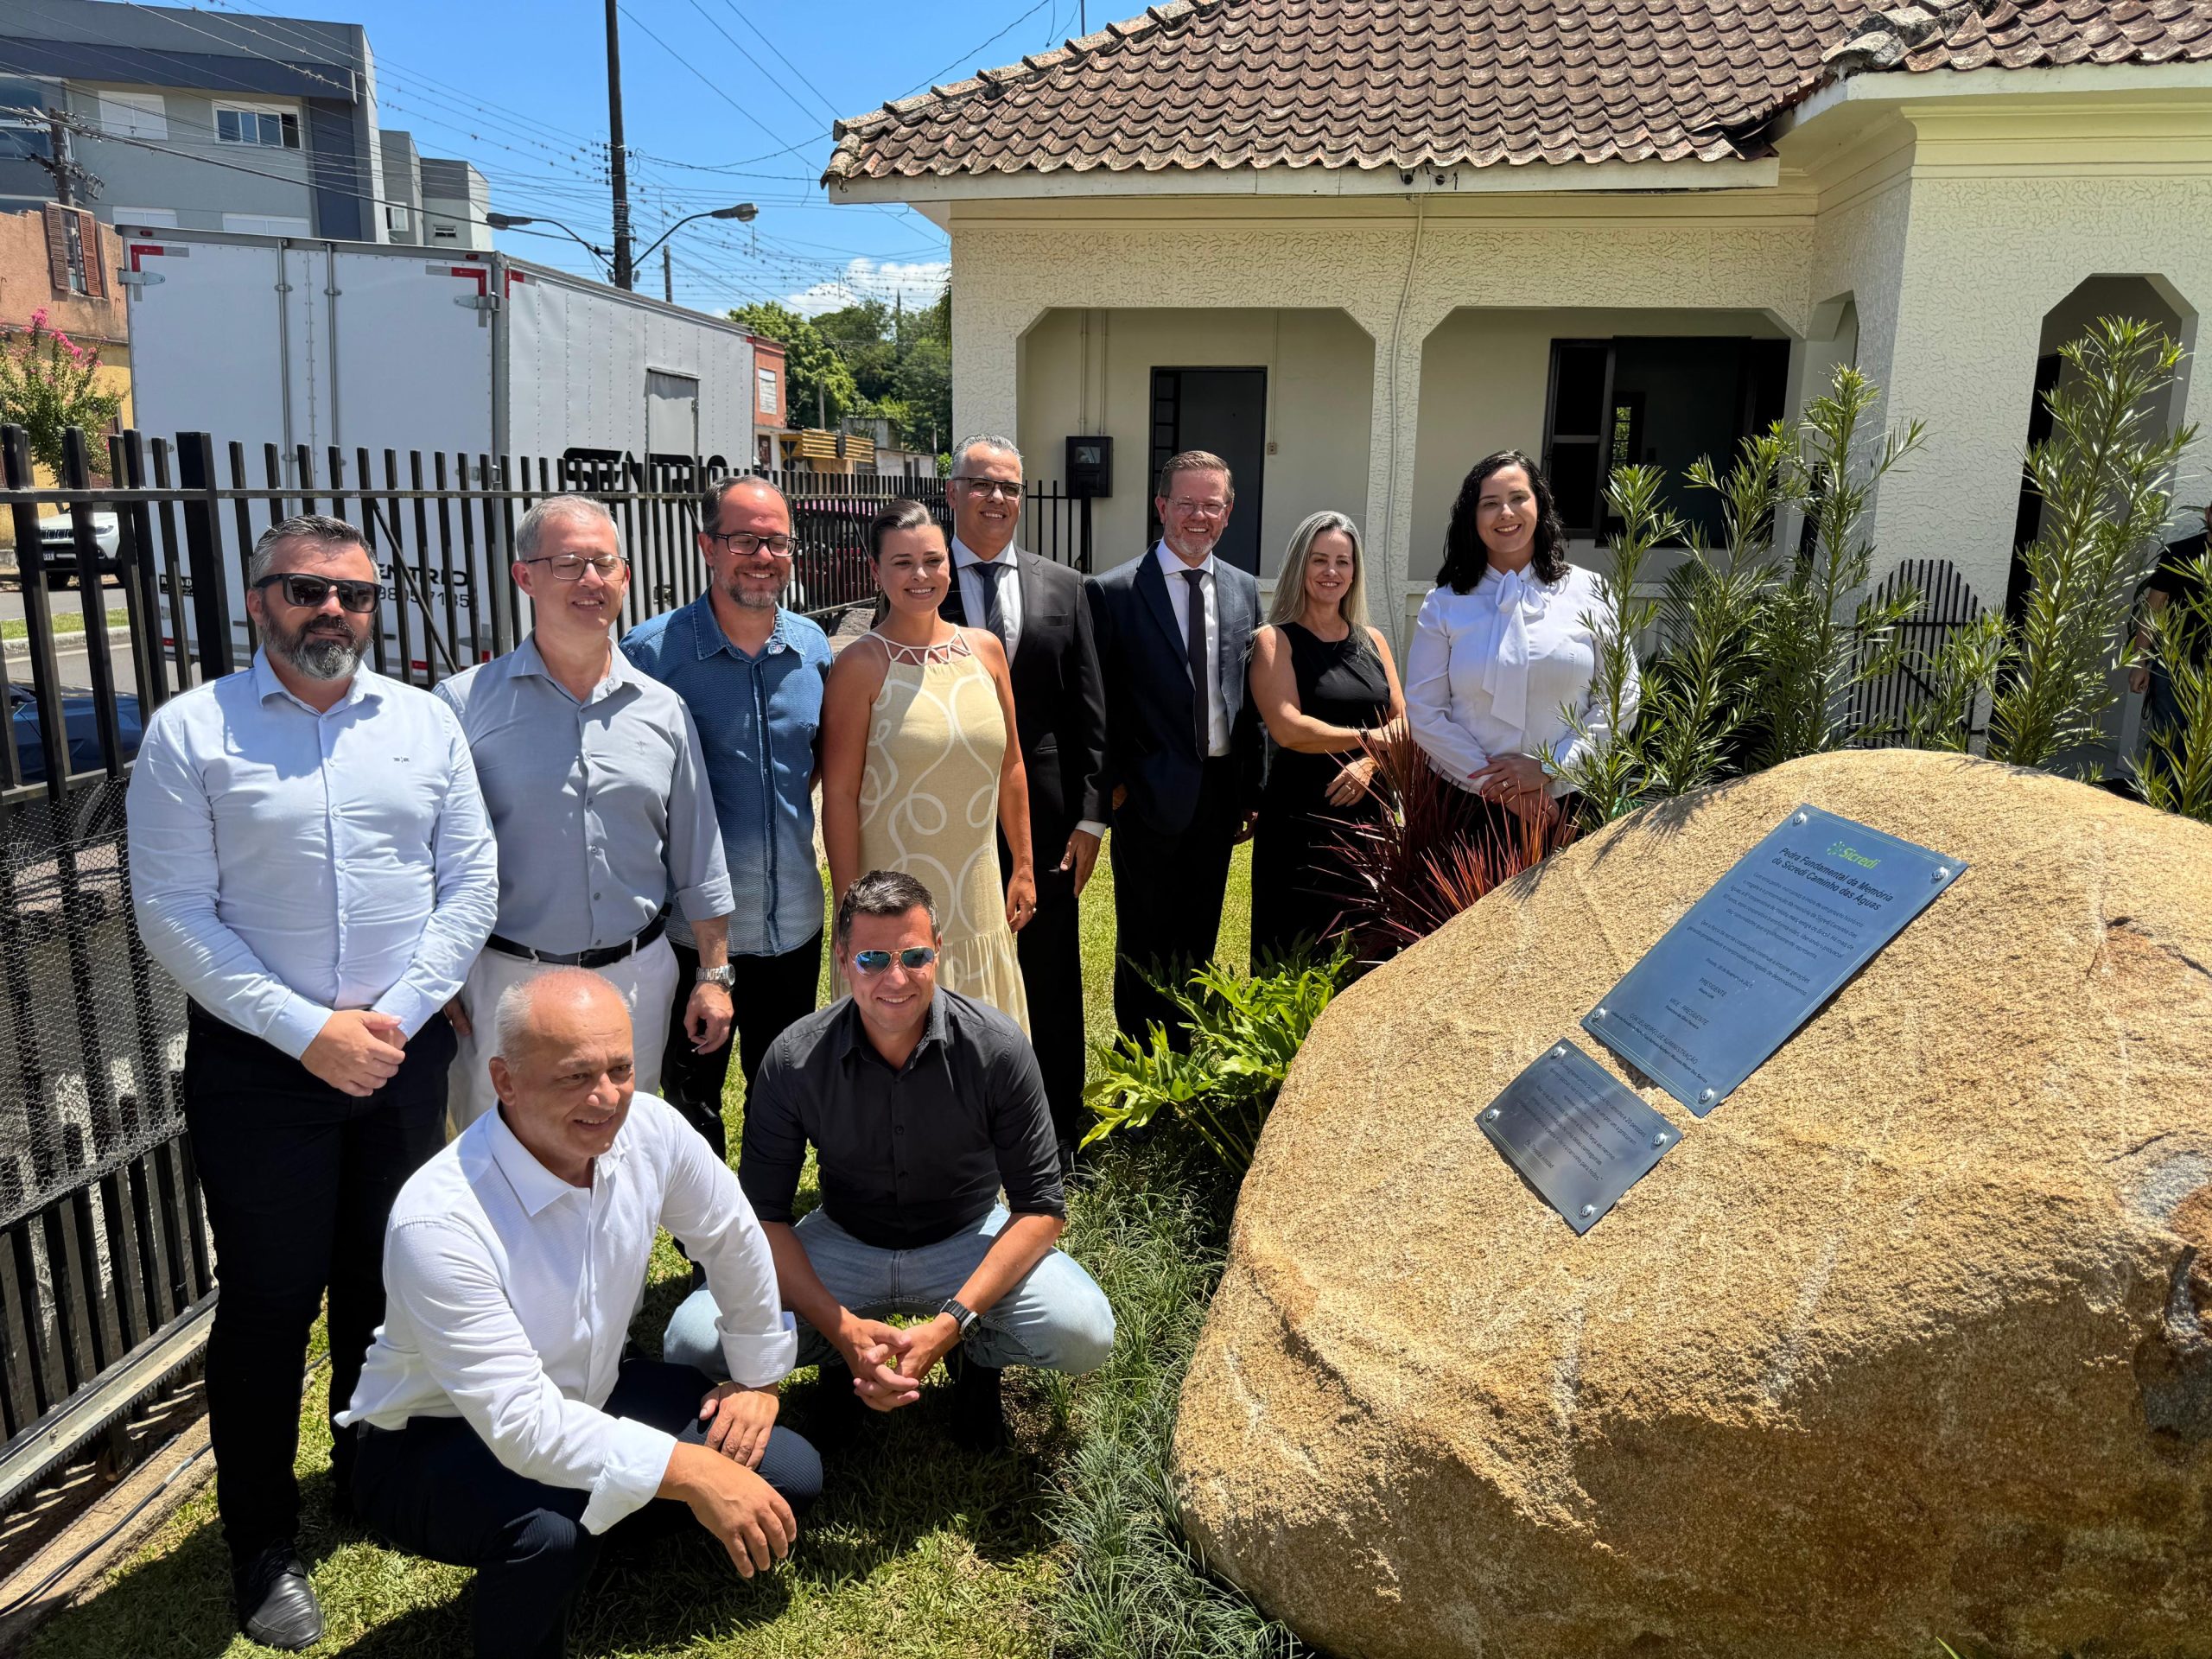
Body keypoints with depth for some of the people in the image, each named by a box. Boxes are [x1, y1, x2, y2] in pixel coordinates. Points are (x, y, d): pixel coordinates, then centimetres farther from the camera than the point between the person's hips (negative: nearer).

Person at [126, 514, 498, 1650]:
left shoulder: (425, 723, 3)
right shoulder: (191, 731, -6)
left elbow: (470, 884, 2)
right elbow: (173, 916, -9)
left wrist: (398, 1017, -8)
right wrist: (308, 1032, -14)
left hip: (404, 1050, 3)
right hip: (257, 1064, -3)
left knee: (384, 1283, 16)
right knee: (268, 1302, 7)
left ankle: (371, 1475, 39)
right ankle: (262, 1546, 26)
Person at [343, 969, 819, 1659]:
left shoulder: (649, 1130, -17)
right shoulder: (438, 1224, -34)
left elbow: (733, 1238, 2)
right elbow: (522, 1426, -35)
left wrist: (758, 1376, 10)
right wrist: (691, 1471, -36)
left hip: (589, 1397, 6)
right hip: (434, 1441, -6)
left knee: (789, 1476, -3)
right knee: (549, 1530, -38)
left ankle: (607, 1519, 20)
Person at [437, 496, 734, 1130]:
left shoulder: (661, 710, 4)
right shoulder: (466, 704, -5)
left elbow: (698, 862, 9)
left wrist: (714, 974, 7)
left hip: (637, 980, 3)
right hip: (508, 982, -2)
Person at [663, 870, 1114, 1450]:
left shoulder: (996, 1048, -20)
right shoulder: (794, 1061, -17)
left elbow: (1041, 1206, -16)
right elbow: (761, 1213, -10)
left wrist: (950, 1323, -27)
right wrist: (842, 1327, -24)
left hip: (968, 1241, -1)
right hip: (843, 1245, 1)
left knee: (1084, 1332, -27)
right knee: (694, 1340, -21)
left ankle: (976, 1355, 9)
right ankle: (841, 1356, 11)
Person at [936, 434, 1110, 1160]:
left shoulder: (1064, 588, 6)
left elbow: (1088, 712, 4)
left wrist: (1090, 818, -1)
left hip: (1043, 820, 2)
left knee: (1051, 983, 12)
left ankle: (1058, 1127, 29)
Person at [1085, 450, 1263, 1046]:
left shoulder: (1244, 591, 8)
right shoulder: (1114, 591, -8)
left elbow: (1252, 695, 10)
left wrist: (1252, 792, 9)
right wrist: (1111, 783, -8)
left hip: (1221, 791, 5)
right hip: (1151, 795, -4)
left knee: (1198, 941, 15)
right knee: (1144, 945, 7)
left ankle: (1186, 1058, 30)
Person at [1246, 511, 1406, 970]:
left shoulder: (1372, 641, 13)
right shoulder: (1275, 640, -2)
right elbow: (1288, 728, -15)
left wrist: (1368, 763, -11)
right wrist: (1370, 738, -7)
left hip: (1370, 814, 5)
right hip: (1301, 821, -5)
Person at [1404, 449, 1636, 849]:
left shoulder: (1588, 593, 2)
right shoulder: (1445, 604, 3)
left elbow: (1621, 701, 0)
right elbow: (1423, 712, -3)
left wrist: (1548, 767, -11)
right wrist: (1495, 784, -12)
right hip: (1467, 807, 0)